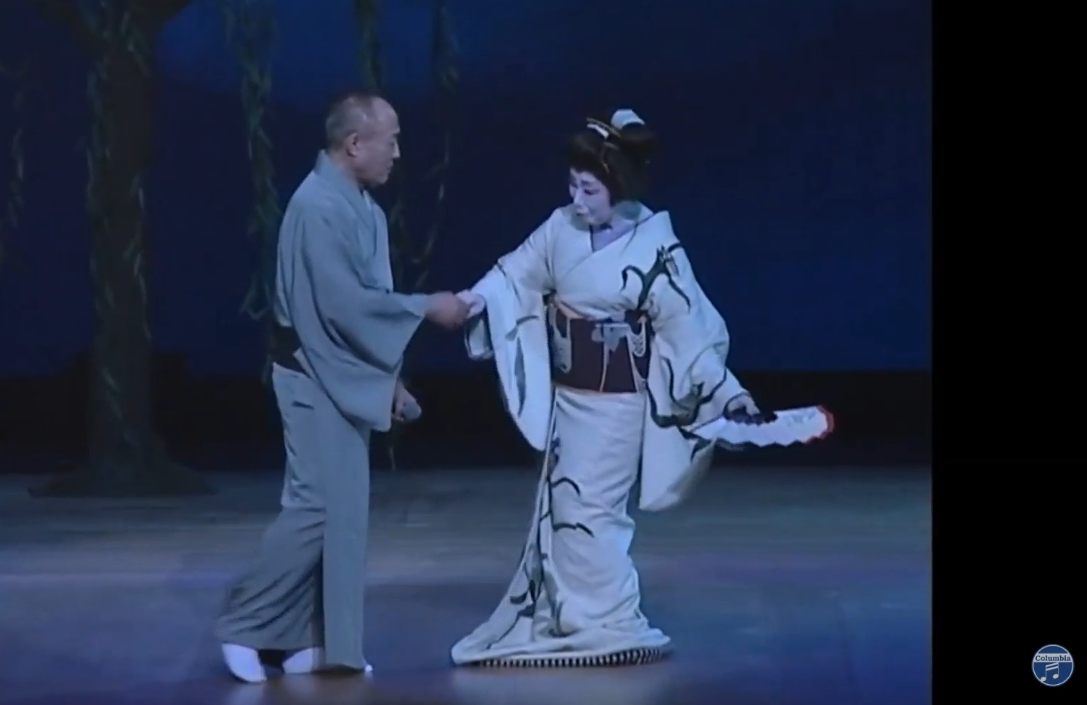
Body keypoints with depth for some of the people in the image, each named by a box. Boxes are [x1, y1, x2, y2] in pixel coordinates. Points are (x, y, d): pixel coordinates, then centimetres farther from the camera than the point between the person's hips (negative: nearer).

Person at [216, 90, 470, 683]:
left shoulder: (361, 206, 10)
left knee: (344, 511, 9)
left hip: (349, 378, 9)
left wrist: (389, 379, 13)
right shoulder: (319, 205, -19)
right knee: (316, 506, -9)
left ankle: (312, 641, 13)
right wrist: (426, 307, -15)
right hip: (316, 379, -9)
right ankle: (243, 625, 2)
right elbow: (344, 302, -23)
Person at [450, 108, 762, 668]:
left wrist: (726, 390, -20)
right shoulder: (561, 228, -2)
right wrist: (478, 297, -18)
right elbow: (517, 275, 3)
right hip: (568, 394, 7)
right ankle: (562, 617, 26)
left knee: (586, 510, -5)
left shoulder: (656, 249, -17)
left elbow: (686, 329, -15)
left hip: (616, 400, -7)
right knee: (562, 506, 14)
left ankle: (609, 626, 8)